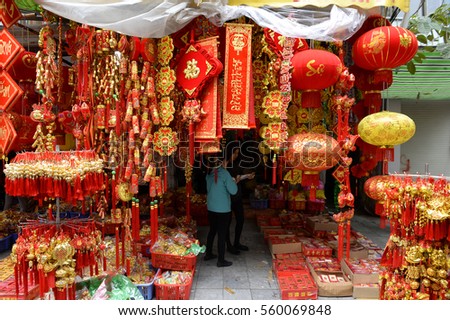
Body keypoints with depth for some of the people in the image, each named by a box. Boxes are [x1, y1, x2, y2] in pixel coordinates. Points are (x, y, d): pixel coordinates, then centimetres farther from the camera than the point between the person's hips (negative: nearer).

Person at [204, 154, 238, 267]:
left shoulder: (209, 174, 2)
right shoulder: (224, 173, -16)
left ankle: (208, 254, 32)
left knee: (212, 231, 20)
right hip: (223, 209, -6)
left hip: (211, 208, 6)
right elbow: (233, 191, -17)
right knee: (222, 234, 2)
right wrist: (233, 182, 2)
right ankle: (221, 260, 9)